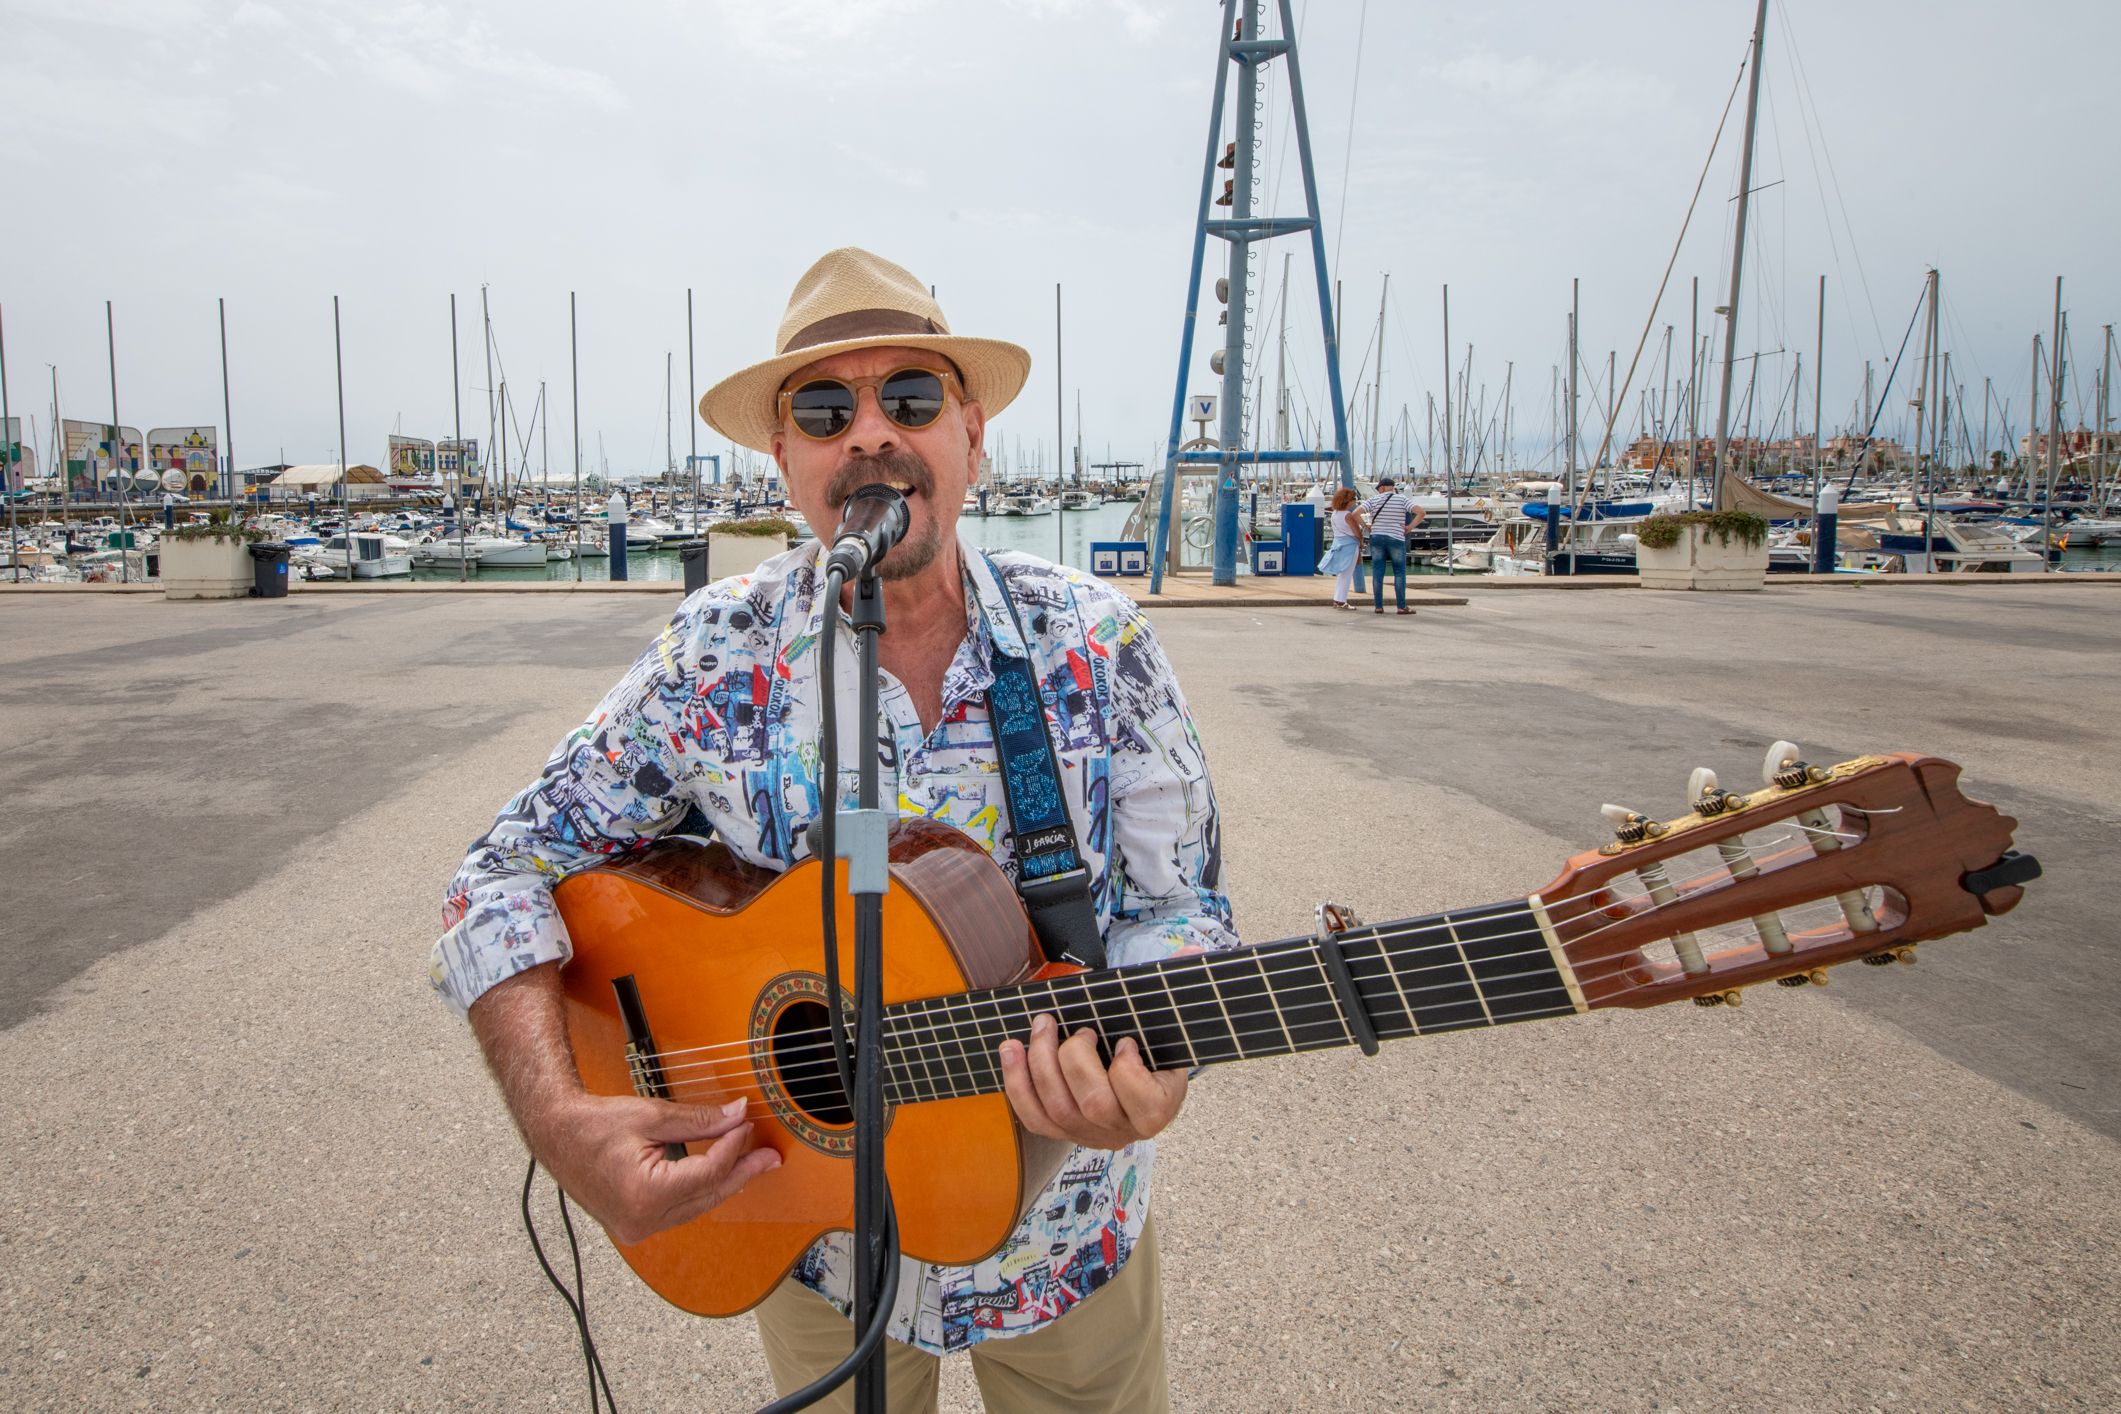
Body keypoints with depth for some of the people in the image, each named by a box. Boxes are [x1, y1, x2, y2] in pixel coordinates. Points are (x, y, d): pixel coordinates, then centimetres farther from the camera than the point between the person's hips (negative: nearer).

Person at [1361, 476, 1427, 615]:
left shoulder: (1373, 500, 1)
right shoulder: (1402, 500, -1)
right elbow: (1422, 512, -11)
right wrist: (1410, 527, -4)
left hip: (1377, 538, 1)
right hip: (1396, 539, -1)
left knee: (1377, 573, 4)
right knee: (1399, 573, 4)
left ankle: (1379, 606, 2)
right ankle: (1402, 606, 1)